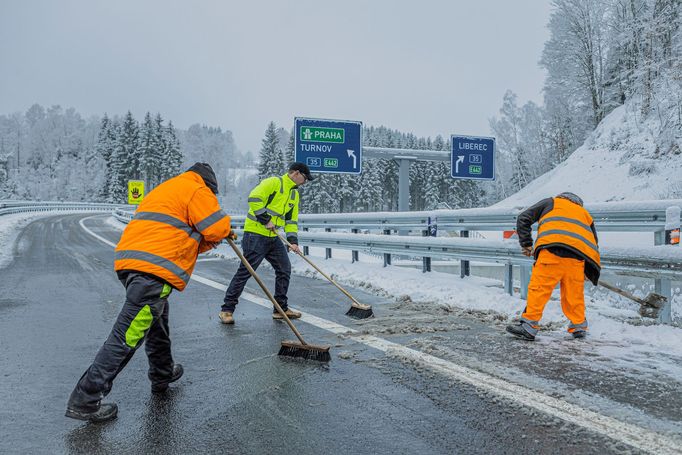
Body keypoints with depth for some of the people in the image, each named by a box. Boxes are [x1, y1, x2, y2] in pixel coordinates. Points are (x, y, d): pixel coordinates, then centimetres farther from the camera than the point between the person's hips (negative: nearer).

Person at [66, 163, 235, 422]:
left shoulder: (166, 188, 29)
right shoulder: (198, 190, 2)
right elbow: (217, 228, -6)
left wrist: (205, 242, 24)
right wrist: (225, 230, 15)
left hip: (129, 260, 10)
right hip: (154, 271, -10)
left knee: (157, 321, 27)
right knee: (128, 335, -6)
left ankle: (162, 374, 43)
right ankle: (85, 400, -2)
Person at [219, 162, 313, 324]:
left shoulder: (294, 194, 16)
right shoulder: (273, 183, -11)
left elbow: (291, 220, 17)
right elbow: (254, 199, -22)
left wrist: (293, 241, 4)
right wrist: (266, 220, -21)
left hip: (273, 237, 9)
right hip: (256, 233, -9)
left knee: (284, 269, 8)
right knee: (245, 271, -7)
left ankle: (281, 308, 19)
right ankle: (227, 310, 2)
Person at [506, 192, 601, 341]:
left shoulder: (551, 202, 27)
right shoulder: (585, 214, 36)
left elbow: (523, 219, 17)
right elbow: (594, 243, 30)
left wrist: (526, 244, 18)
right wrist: (594, 268, 36)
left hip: (552, 250, -4)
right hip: (578, 255, 4)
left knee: (539, 287, -6)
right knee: (574, 293, 16)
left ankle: (529, 325, -11)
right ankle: (579, 327, 23)